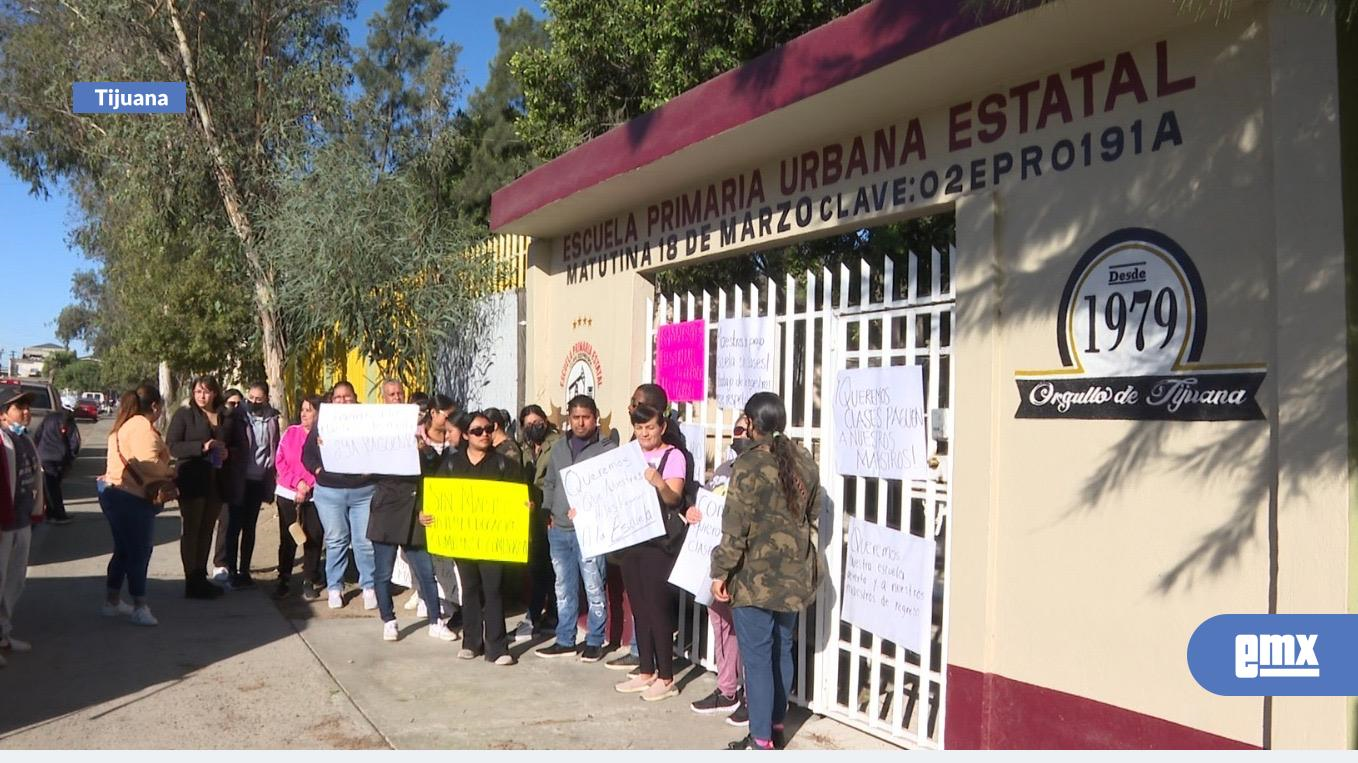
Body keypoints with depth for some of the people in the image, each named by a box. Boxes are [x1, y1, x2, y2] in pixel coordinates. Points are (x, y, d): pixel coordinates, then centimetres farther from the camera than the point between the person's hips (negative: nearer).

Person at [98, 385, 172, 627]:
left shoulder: (125, 425, 16)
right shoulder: (142, 426, -16)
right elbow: (148, 463, -27)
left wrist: (163, 470, 9)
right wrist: (170, 471, -9)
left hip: (115, 492, 10)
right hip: (131, 498, -10)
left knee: (124, 550, 19)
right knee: (139, 553, -2)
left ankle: (112, 602, 27)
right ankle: (140, 607, 3)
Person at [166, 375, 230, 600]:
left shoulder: (225, 418, 11)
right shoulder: (184, 415, -2)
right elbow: (172, 446, -9)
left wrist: (226, 453, -1)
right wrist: (201, 447, -20)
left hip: (216, 483, 5)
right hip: (192, 482, -5)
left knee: (206, 531, 11)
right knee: (191, 531, 0)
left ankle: (201, 578, 20)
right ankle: (192, 583, 4)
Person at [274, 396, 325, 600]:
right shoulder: (290, 433, 5)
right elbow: (280, 462, 2)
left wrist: (307, 487, -13)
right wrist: (297, 482, -10)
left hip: (314, 497, -2)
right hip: (287, 494, 2)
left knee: (313, 539, 3)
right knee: (287, 539, 6)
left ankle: (310, 581, 16)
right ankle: (283, 580, 18)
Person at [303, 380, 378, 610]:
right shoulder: (322, 424, 7)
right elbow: (307, 454, 9)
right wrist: (319, 470, -7)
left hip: (364, 491, -1)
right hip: (330, 492, 1)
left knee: (366, 541, 0)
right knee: (335, 541, 8)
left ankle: (369, 586, 11)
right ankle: (335, 587, 19)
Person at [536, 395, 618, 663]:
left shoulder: (607, 448, -7)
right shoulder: (559, 448, 13)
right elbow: (548, 483, 23)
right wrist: (548, 511, 10)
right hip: (559, 530, 6)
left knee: (594, 589, -1)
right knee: (564, 589, 14)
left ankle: (594, 642, 12)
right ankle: (564, 640, 25)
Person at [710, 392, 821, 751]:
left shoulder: (749, 464, -15)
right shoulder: (805, 460, 6)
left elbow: (736, 526, -17)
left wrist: (720, 572, -10)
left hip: (756, 578, -7)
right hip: (794, 575, 7)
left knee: (757, 657, 0)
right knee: (782, 651, 17)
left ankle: (761, 740, 5)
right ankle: (776, 725, 28)